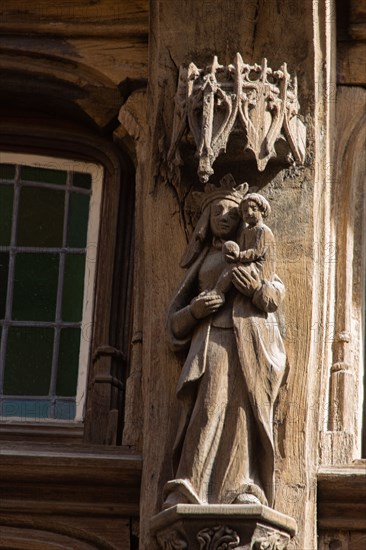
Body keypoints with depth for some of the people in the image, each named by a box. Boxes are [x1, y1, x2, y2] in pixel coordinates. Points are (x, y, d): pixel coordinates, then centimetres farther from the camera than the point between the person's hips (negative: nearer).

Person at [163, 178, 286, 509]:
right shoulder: (203, 260, 26)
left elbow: (278, 293, 12)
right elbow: (176, 316, 20)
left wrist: (258, 288, -10)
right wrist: (194, 310, -4)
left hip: (251, 338, 0)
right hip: (213, 340, 0)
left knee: (245, 412, -13)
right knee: (208, 409, -17)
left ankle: (246, 491, -20)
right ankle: (189, 491, -25)